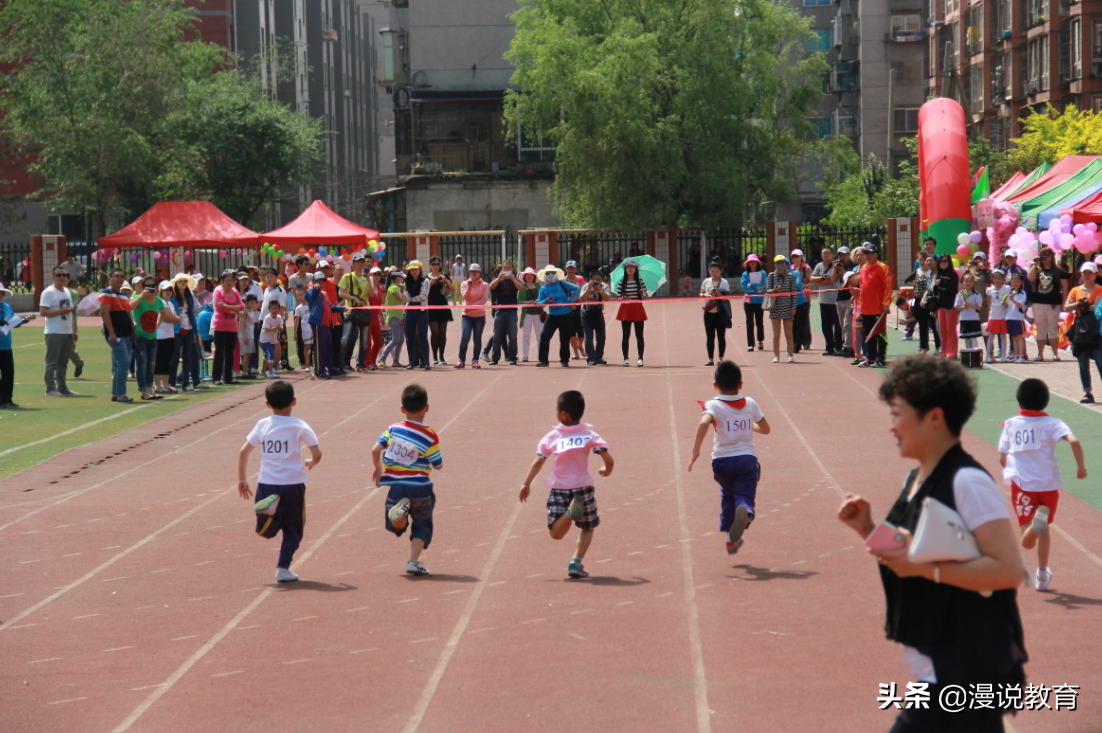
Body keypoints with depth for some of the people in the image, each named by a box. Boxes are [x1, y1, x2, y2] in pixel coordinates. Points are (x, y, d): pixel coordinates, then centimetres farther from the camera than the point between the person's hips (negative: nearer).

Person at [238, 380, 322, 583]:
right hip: (293, 484, -2)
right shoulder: (300, 427, -4)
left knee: (266, 530, 10)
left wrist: (241, 479, 11)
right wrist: (310, 464, 16)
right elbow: (317, 454, -7)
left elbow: (244, 452, 2)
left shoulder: (262, 425, 4)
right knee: (293, 529, 13)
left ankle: (271, 510, -21)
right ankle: (283, 568, 3)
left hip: (267, 484, 2)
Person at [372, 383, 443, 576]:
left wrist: (378, 468, 15)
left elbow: (375, 450, -4)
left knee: (397, 525, 18)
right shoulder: (430, 436, -8)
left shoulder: (393, 429, -1)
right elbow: (438, 465, -3)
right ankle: (413, 561, -3)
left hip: (396, 486, 2)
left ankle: (399, 509, -16)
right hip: (420, 488, -2)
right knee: (422, 526, 14)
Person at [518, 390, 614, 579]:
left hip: (559, 489, 0)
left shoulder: (551, 437, -1)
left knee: (556, 533, 2)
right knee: (588, 528, 19)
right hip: (582, 488, 0)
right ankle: (576, 563, -1)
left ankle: (571, 512, -28)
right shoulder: (589, 435, -2)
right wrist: (607, 471, 14)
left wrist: (526, 484, 8)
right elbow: (609, 460, -8)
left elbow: (537, 462, -3)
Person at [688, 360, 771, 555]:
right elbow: (765, 429, 18)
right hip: (747, 458, 0)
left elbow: (704, 422, -26)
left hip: (722, 460, 0)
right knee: (744, 495, -6)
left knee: (727, 496, 22)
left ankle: (731, 538, 24)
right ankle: (745, 511, -44)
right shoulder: (750, 404, 7)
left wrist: (696, 449, -22)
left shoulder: (714, 405, -5)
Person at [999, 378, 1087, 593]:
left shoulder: (1010, 425, 8)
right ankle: (1042, 574, 29)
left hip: (1021, 484, -1)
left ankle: (1036, 523, -42)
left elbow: (1002, 459, 11)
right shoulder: (1052, 424, 2)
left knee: (1028, 541, -8)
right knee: (1043, 529, 24)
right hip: (1049, 484, 1)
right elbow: (1074, 441, -16)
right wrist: (1081, 467, -5)